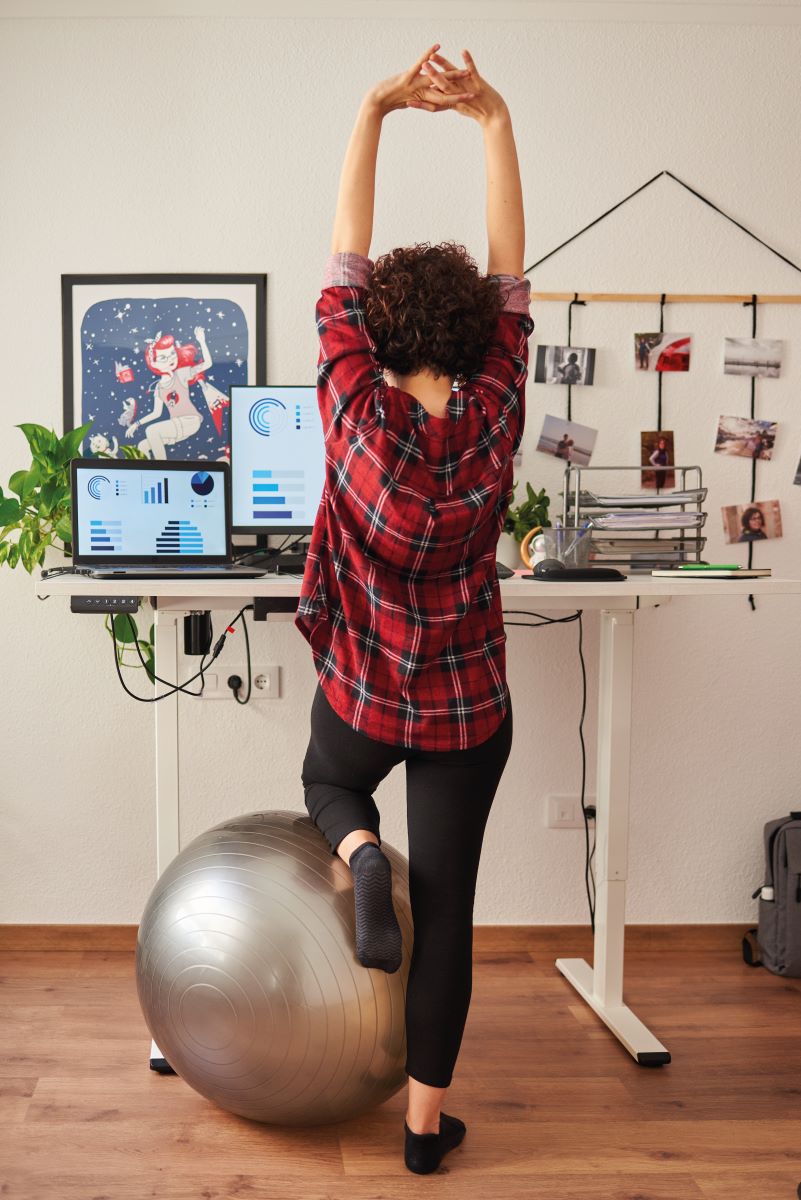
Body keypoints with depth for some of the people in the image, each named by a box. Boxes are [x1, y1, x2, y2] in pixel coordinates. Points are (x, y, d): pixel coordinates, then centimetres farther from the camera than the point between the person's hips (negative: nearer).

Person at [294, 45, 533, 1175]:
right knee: (447, 902, 13)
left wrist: (376, 107, -8)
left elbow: (345, 270, -12)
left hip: (361, 692, -1)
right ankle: (428, 1118, 22)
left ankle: (362, 856, 1)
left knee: (328, 785, 35)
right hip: (468, 708, 1)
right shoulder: (494, 421, -14)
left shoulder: (358, 417, -18)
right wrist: (494, 117, -8)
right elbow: (510, 278, -7)